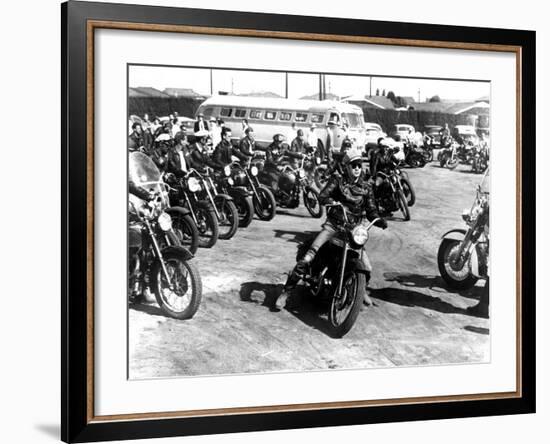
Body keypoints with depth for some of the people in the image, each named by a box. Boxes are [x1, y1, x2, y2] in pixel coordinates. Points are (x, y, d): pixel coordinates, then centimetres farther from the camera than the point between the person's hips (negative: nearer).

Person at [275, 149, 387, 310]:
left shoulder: (366, 188, 7)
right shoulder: (337, 180, -1)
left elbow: (371, 212, 5)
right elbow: (322, 196, -16)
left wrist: (380, 221, -16)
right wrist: (334, 203, -37)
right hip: (333, 225, -3)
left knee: (367, 269, -6)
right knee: (306, 259, -19)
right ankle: (285, 292, -7)